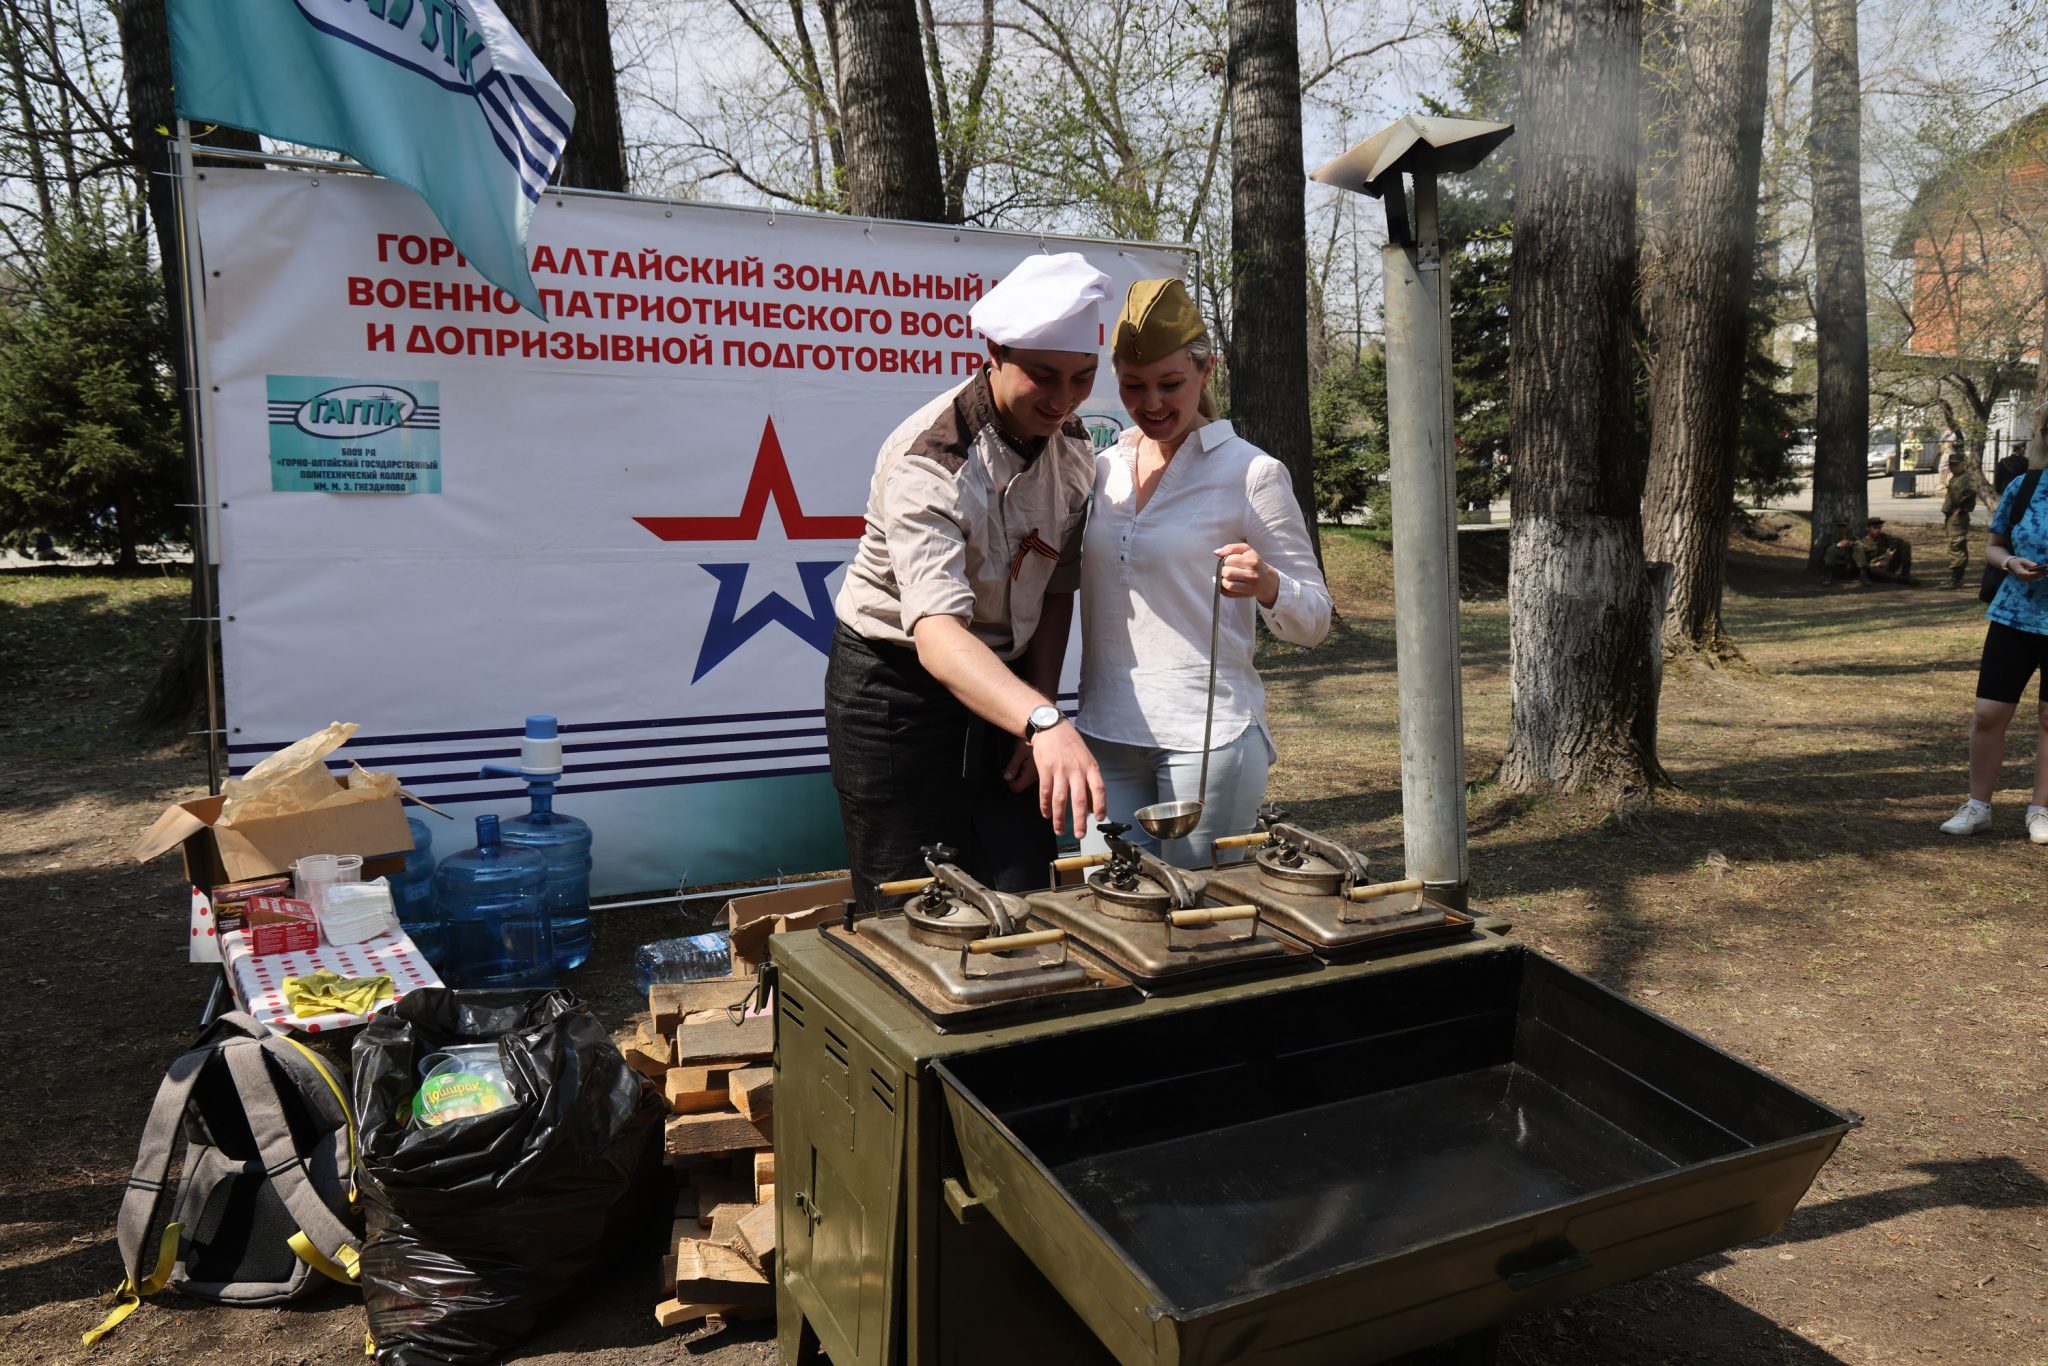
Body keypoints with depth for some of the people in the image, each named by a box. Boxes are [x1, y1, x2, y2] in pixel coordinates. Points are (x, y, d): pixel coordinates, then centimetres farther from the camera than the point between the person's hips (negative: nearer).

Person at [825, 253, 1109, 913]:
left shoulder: (1074, 446, -3)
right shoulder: (928, 460, -26)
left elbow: (1055, 593, 5)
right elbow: (939, 635, -40)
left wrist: (1040, 713, -3)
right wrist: (1045, 725, -54)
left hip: (1008, 684, 6)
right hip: (896, 688, -6)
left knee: (1024, 900, 6)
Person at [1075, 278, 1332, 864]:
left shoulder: (1252, 473, -4)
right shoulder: (1102, 468, 10)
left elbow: (1315, 622, -2)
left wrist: (1267, 586, -23)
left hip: (1210, 733, -4)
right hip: (1104, 731, 4)